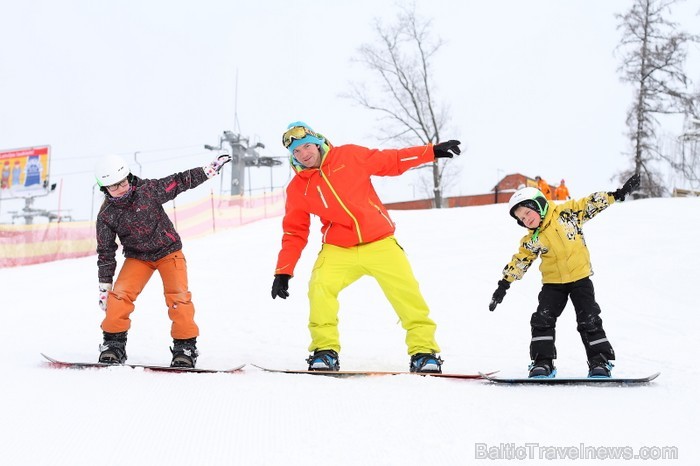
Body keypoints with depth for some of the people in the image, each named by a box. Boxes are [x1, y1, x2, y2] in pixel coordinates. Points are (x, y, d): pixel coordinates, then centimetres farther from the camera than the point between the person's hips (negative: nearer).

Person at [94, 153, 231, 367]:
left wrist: (209, 170, -8)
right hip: (137, 257, 1)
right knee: (120, 294, -17)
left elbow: (180, 182, -6)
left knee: (178, 297, -16)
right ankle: (113, 343, -4)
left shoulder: (148, 190, -16)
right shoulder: (106, 216, -10)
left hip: (168, 250, -1)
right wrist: (104, 285, -1)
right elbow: (106, 252, -3)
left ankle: (185, 346, -6)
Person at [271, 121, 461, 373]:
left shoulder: (349, 156, -1)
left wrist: (432, 151, 3)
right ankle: (325, 350, -8)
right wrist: (283, 272, 2)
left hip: (380, 243, 0)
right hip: (338, 250, 1)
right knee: (320, 287, -23)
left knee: (407, 293, -9)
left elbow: (391, 161, 6)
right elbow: (294, 232, 8)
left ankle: (423, 350, 5)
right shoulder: (298, 188, 3)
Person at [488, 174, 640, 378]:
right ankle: (543, 362, -2)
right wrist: (503, 285, 3)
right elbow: (519, 262, 5)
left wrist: (619, 194, -8)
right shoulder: (532, 241, -2)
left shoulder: (567, 212, -8)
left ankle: (600, 361, 4)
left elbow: (592, 203, -4)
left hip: (580, 278, -2)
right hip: (553, 283, 2)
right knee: (542, 320, -9)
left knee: (590, 321, -4)